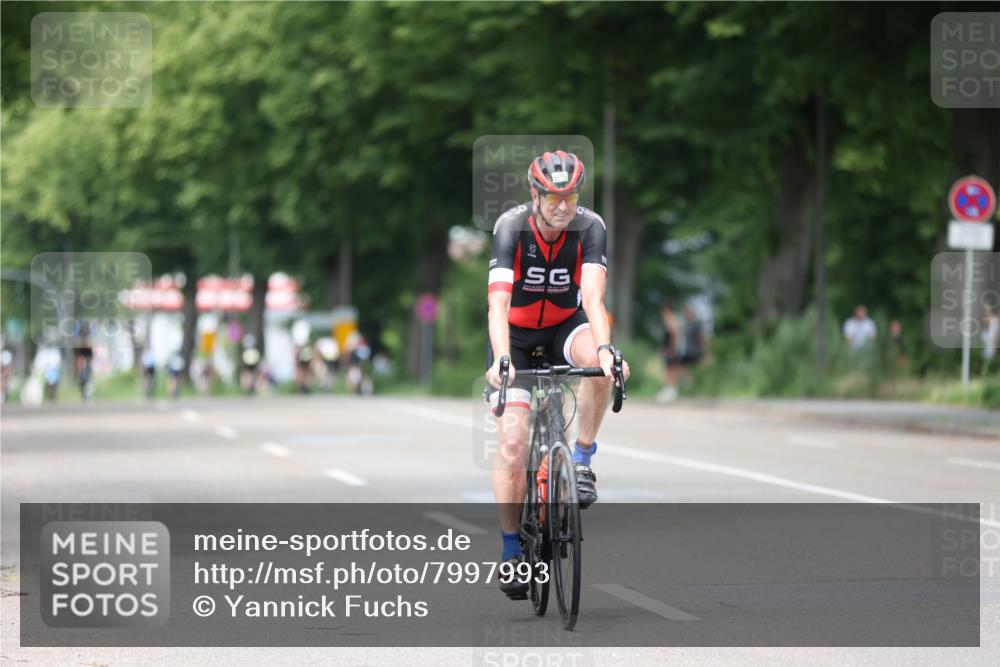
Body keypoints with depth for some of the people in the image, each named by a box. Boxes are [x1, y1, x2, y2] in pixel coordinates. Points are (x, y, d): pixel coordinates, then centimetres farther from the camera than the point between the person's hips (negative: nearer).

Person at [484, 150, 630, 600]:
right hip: (516, 334, -1)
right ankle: (511, 549, 2)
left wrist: (604, 348, -52)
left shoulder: (590, 228, -22)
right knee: (512, 444, -13)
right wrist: (501, 359, -52)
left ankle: (582, 460, -16)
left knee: (600, 361, -35)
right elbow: (498, 302, -36)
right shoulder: (511, 227, -26)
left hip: (565, 326, 1)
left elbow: (593, 298, -33)